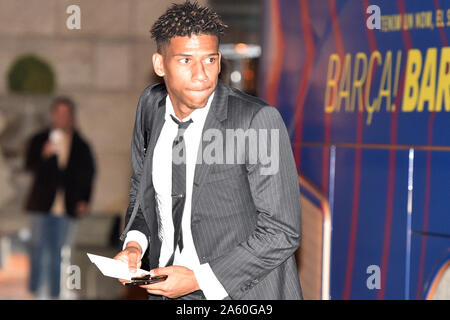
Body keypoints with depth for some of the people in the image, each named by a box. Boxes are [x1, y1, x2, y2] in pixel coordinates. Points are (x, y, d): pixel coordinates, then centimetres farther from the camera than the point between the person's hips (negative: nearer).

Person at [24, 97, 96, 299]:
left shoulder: (81, 146, 8)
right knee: (38, 247, 2)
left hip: (67, 207, 1)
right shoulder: (39, 140, 5)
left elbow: (88, 175, 14)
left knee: (58, 251, 3)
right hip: (42, 206, 0)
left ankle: (55, 292, 8)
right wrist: (44, 156, -22)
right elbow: (30, 167, -4)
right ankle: (36, 290, 11)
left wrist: (84, 201, 5)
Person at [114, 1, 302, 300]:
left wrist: (199, 279, -21)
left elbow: (282, 232, -19)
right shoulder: (151, 104, -4)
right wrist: (134, 244, -6)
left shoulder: (259, 120, -22)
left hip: (243, 291, -5)